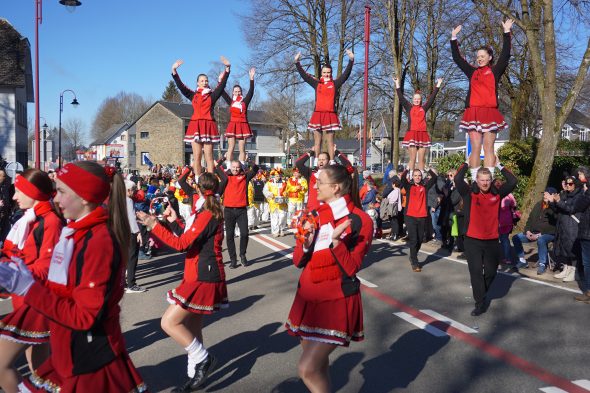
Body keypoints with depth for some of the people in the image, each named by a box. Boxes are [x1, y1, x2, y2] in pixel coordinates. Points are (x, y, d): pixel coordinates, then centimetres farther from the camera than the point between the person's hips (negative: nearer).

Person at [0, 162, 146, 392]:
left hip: (91, 363, -8)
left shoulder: (99, 241, -22)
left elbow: (85, 316, -23)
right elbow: (65, 291, 8)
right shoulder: (77, 232, 6)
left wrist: (29, 288, -21)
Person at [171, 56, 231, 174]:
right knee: (196, 156, -1)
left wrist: (227, 68, -9)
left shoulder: (212, 95, 10)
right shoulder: (193, 95, 15)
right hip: (195, 125, 2)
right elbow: (180, 86, 8)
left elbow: (223, 84, 1)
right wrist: (174, 70, -2)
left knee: (209, 156, -5)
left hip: (208, 126, -2)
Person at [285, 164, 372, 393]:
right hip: (308, 297, 6)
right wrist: (306, 242, -14)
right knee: (318, 364, 16)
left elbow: (351, 269, -16)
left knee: (308, 369, -12)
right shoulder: (316, 216, 6)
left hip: (336, 301, -6)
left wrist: (335, 241, -28)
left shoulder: (360, 221, -12)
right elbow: (298, 261, 5)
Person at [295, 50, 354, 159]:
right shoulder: (317, 83, 13)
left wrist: (351, 60, -10)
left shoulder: (335, 84, 9)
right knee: (317, 141, 3)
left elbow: (346, 74, 1)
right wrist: (297, 62, 3)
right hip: (317, 115, 2)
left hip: (330, 115, -1)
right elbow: (304, 75, 11)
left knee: (330, 141, 0)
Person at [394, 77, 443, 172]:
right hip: (412, 134, -2)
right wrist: (397, 84, 4)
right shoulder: (409, 108, 10)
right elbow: (401, 97, 6)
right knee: (412, 158, -4)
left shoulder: (424, 108, 14)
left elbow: (432, 98, 15)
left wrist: (438, 85, 16)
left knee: (421, 159, 1)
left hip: (423, 135, 2)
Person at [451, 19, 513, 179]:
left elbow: (505, 54, 2)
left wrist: (507, 32, 0)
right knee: (475, 148, -2)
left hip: (490, 112, -2)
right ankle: (475, 181, -3)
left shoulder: (495, 71, 11)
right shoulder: (472, 72, 17)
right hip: (473, 112, 2)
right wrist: (454, 38, 18)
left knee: (488, 148, -4)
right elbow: (457, 58, 20)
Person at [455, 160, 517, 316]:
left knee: (491, 272, 12)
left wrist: (499, 166, 2)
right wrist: (467, 163, -6)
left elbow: (512, 182, -2)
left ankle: (481, 293, 38)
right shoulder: (469, 193, -4)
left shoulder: (497, 194, 4)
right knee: (476, 272, -2)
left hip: (492, 241, 3)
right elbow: (458, 179, -18)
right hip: (473, 241, -3)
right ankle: (481, 303, 7)